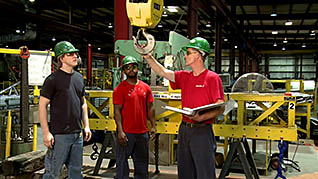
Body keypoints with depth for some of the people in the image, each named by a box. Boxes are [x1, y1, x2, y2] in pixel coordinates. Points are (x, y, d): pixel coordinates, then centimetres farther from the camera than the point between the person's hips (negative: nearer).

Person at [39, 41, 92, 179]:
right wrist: (46, 133, -13)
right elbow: (42, 106, -8)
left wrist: (86, 126, 14)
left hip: (77, 134, 6)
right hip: (59, 135, -6)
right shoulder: (52, 79, -8)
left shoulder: (79, 78, 12)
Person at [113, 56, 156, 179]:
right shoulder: (119, 89, -5)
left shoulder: (145, 87, 9)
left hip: (143, 132, 5)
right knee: (122, 162, 3)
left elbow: (150, 108, 13)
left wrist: (153, 126, 7)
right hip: (126, 133, -5)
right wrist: (120, 131, -15)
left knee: (142, 162, 16)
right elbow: (117, 111, -8)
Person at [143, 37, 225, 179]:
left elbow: (221, 108, -14)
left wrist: (202, 117, -27)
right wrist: (148, 57, 3)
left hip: (202, 131, -7)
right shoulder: (184, 77, 11)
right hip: (184, 129, 7)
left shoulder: (212, 78, -9)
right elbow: (163, 72, 9)